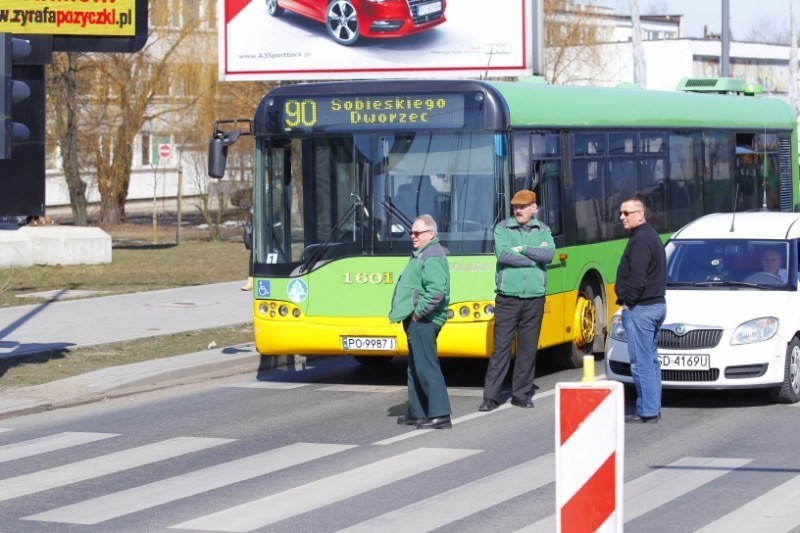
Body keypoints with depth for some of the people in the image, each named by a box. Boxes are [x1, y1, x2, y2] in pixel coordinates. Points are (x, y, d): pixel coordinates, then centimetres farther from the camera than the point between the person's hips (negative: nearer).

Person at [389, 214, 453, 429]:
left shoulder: (432, 258, -15)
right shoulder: (420, 255, 18)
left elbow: (436, 291, -27)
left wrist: (419, 312, -20)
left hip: (423, 321, -11)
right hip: (417, 321, 11)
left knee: (426, 367, -12)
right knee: (415, 367, 16)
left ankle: (440, 415, -13)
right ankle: (416, 413, 24)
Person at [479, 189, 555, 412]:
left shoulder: (543, 231, 9)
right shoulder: (502, 228, 3)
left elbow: (549, 253, -10)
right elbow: (503, 254, -15)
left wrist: (523, 249, -13)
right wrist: (534, 260, -11)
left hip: (534, 299, 2)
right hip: (507, 298, -2)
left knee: (529, 348, 6)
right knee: (501, 347, -4)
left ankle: (522, 394, 15)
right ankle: (491, 396, -2)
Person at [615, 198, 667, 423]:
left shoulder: (641, 240, -16)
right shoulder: (652, 236, 18)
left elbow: (637, 277, -24)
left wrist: (627, 300, -13)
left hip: (640, 308, -11)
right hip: (656, 304, 11)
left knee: (641, 362, -8)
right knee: (650, 359, 14)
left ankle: (647, 411, -8)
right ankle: (653, 407, 18)